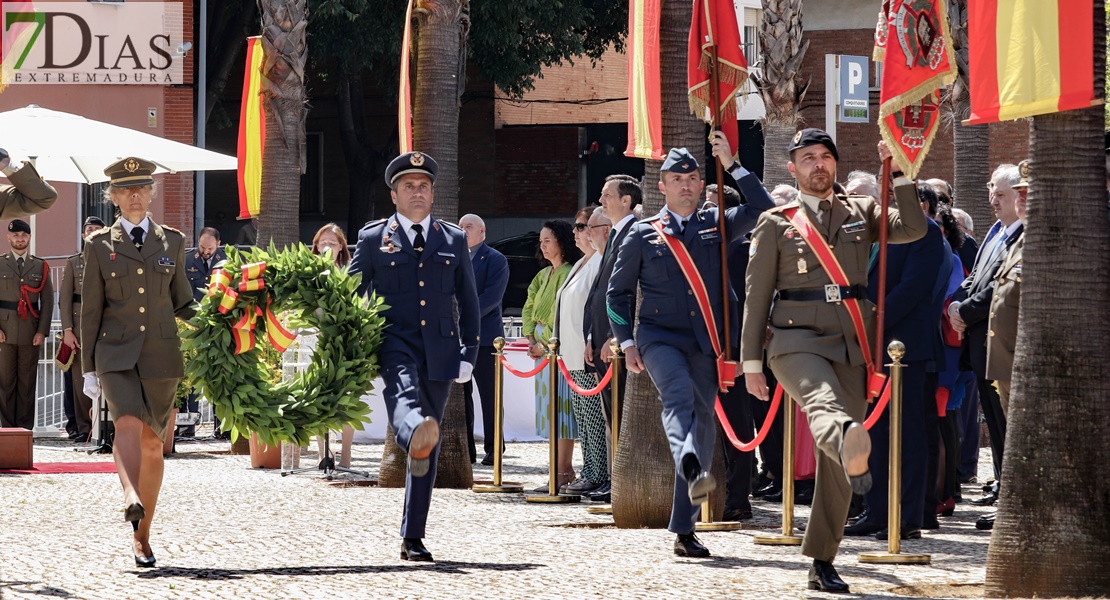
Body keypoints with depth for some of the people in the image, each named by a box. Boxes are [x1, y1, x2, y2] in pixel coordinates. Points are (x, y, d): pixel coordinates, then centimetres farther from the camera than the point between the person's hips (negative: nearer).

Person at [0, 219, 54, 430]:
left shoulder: (40, 267, 11)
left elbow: (47, 301, 8)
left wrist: (42, 331, -2)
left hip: (30, 332, 1)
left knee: (28, 381, 2)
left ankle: (26, 426, 5)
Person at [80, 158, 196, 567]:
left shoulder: (172, 242, 10)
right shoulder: (100, 245, 5)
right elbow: (91, 311, 6)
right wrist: (89, 368, 4)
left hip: (162, 356, 2)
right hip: (117, 354, -2)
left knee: (152, 444, 7)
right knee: (128, 423, -27)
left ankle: (142, 536, 17)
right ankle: (131, 498, -50)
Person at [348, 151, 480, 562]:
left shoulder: (454, 240, 15)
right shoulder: (373, 238, 9)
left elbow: (468, 301, 16)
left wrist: (469, 353, 8)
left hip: (440, 349, 3)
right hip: (393, 340, -3)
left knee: (429, 450, 3)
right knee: (403, 394, -38)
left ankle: (412, 538, 9)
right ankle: (415, 437, -73)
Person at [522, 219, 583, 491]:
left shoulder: (568, 274, -12)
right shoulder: (544, 274, 17)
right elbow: (529, 307, 19)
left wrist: (545, 343, -14)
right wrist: (531, 338, 5)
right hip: (543, 346, 9)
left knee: (561, 406, -10)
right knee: (551, 407, 9)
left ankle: (562, 472, -11)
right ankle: (565, 468, 13)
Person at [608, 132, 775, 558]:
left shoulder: (717, 225, 11)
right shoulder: (643, 234, 8)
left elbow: (763, 209, -2)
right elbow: (617, 292, 13)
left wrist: (732, 166, -3)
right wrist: (627, 342, 4)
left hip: (706, 341, 2)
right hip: (660, 336, -2)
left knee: (703, 422, 1)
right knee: (679, 396, -31)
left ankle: (684, 529, 7)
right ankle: (691, 471, -58)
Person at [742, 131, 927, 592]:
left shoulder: (861, 213, 16)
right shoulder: (776, 224, 9)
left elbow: (914, 229, -1)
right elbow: (757, 296, 8)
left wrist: (899, 173, -6)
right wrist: (751, 362, 3)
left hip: (851, 346, 4)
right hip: (797, 342, -4)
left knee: (834, 467, 3)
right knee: (823, 402, -37)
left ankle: (822, 563, 12)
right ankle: (850, 446, -72)